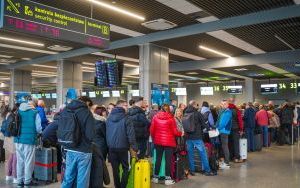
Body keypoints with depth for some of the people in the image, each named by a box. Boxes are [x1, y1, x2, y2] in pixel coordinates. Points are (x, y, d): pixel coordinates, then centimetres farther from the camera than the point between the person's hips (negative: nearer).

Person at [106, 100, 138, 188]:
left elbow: (106, 133, 11)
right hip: (122, 147, -4)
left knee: (115, 169, 12)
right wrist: (134, 147, -9)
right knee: (125, 168, 10)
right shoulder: (125, 118, -12)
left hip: (111, 147, 5)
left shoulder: (109, 118, 4)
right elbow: (130, 134, -14)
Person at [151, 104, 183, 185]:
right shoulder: (171, 118, -8)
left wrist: (154, 138, 18)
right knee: (168, 160, 4)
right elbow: (174, 131, -6)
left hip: (158, 141, 3)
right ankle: (167, 178, 8)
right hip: (169, 142, -3)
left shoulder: (155, 117, 0)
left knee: (158, 159, 12)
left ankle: (155, 177, 20)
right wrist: (181, 133, 13)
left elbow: (151, 130, 2)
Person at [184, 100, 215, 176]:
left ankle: (192, 170, 16)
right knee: (203, 153, 5)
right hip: (197, 137, -4)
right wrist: (208, 127, 16)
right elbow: (204, 124, -4)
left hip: (188, 137, 5)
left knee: (190, 154, 11)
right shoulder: (197, 113, -9)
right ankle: (207, 170, 11)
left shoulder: (185, 114, 2)